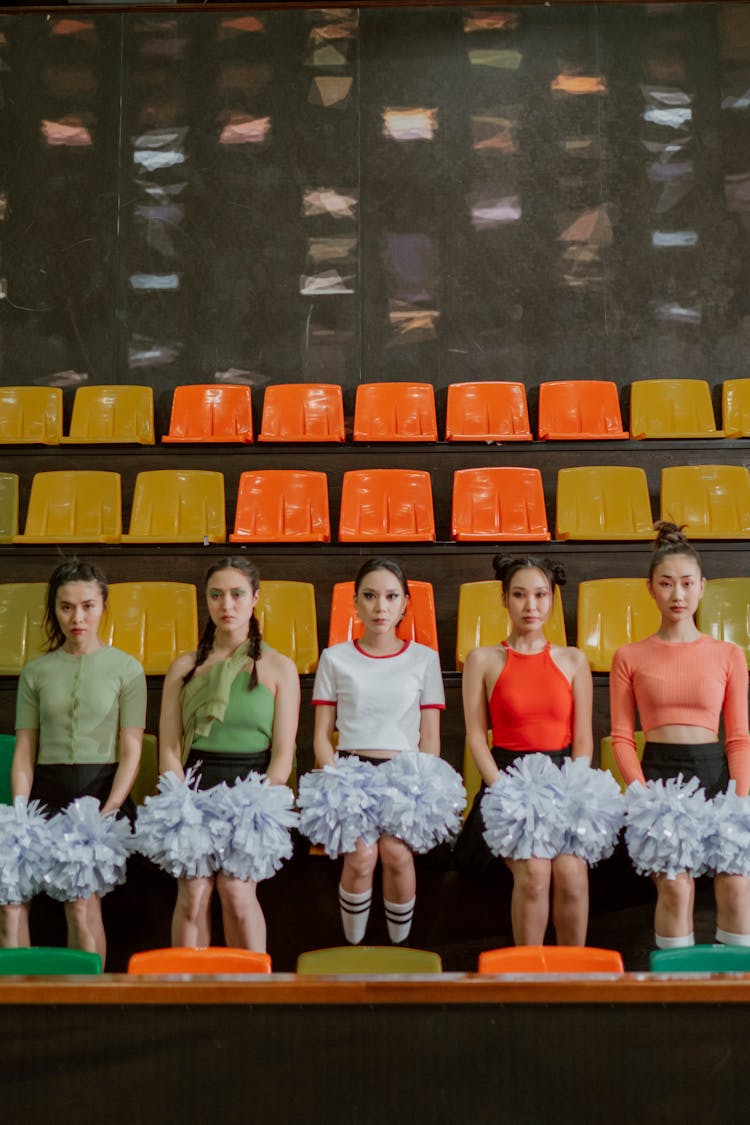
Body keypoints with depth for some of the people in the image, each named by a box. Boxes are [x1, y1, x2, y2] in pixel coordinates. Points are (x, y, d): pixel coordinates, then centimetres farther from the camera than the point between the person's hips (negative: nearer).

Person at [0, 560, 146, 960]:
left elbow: (131, 752, 1)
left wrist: (108, 813, -12)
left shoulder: (125, 668, 5)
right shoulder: (36, 671, 12)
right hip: (46, 791, 3)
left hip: (101, 788, -2)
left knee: (82, 902, -17)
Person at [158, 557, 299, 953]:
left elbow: (283, 755, 1)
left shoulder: (278, 667, 7)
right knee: (193, 892, -12)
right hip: (196, 785, 2)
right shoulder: (185, 667, 12)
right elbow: (168, 748, 6)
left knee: (237, 889, -18)